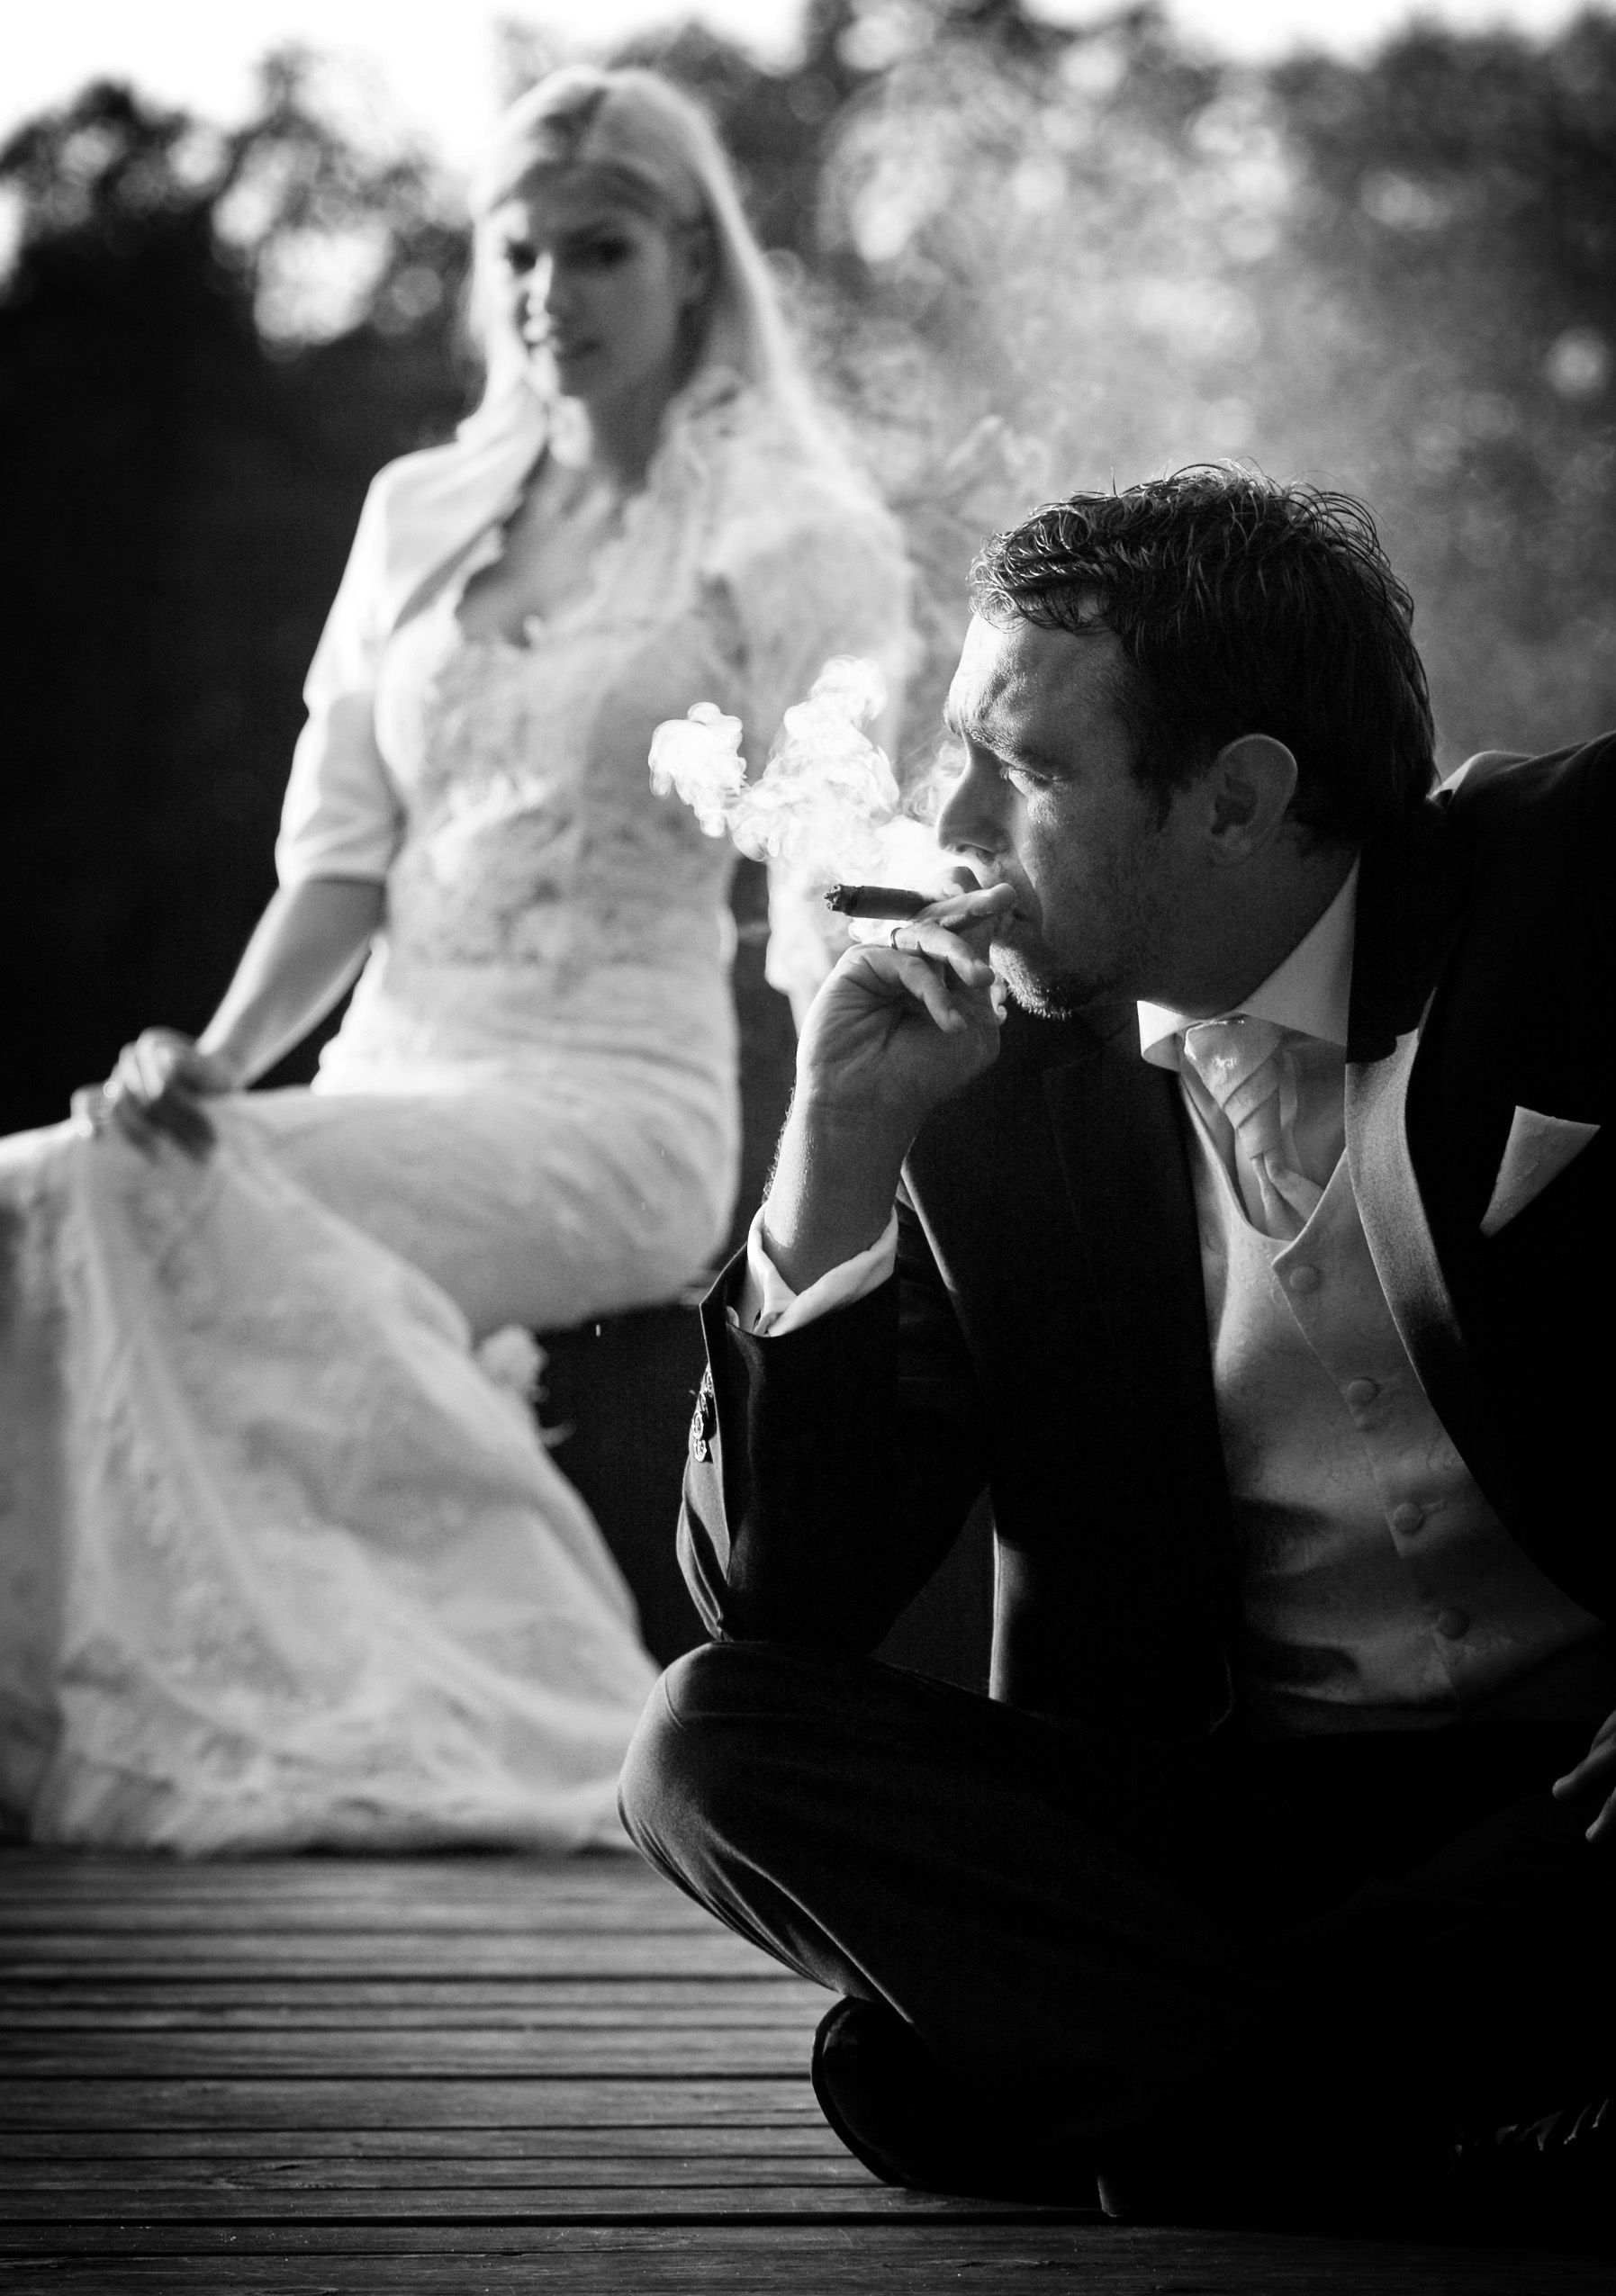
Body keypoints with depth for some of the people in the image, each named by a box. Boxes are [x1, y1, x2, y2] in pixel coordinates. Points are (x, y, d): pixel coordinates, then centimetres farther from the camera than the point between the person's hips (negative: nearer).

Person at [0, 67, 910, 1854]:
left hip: (614, 1102, -6)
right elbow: (340, 859, 14)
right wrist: (220, 1054, -6)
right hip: (394, 1081, 6)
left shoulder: (792, 537, 0)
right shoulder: (418, 514, 17)